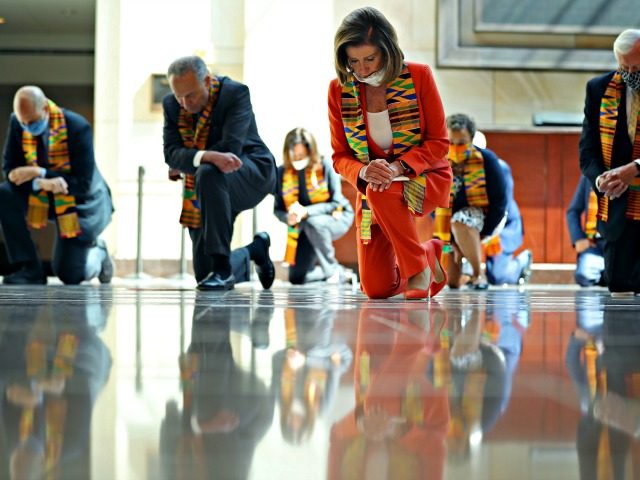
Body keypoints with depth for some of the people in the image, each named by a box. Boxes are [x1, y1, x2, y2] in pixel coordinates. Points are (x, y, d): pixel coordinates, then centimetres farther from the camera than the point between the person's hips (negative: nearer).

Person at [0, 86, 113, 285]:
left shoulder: (77, 127, -26)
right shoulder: (17, 123, -14)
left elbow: (82, 183, -26)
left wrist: (39, 173, -34)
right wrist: (40, 184, -34)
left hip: (80, 202, -4)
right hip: (41, 197, 4)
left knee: (69, 276, -4)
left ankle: (96, 252, 32)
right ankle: (30, 269, -16)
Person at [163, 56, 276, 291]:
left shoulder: (236, 93, -18)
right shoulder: (171, 104, -4)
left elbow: (230, 147, -27)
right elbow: (171, 153, -15)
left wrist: (183, 167, -16)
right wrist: (208, 156, -37)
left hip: (252, 174, -5)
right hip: (209, 189, 6)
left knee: (208, 174, -40)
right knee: (203, 273, -1)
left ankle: (223, 268, -33)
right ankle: (254, 250, 33)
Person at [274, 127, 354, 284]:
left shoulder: (325, 167, -19)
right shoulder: (282, 172, -11)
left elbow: (336, 203, -21)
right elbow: (278, 209, -6)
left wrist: (307, 211, -35)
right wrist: (288, 218, -30)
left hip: (336, 218, -4)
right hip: (305, 227, 4)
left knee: (313, 224, -39)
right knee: (297, 278, -4)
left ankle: (333, 270, -19)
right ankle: (335, 272, 22)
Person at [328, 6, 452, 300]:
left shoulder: (419, 76, -12)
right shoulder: (339, 90, -6)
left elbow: (438, 142, -9)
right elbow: (340, 156, -2)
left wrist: (399, 167, -27)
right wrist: (363, 171, -26)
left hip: (425, 178, -3)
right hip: (372, 188, 3)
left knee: (382, 193, -39)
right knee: (376, 289, -4)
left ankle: (419, 267, -15)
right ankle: (430, 253, 28)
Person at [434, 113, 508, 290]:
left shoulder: (486, 159, -16)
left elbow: (500, 200, -14)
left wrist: (480, 235, -19)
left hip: (487, 217, -3)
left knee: (459, 221, -38)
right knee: (452, 283, -3)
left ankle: (478, 274, -22)